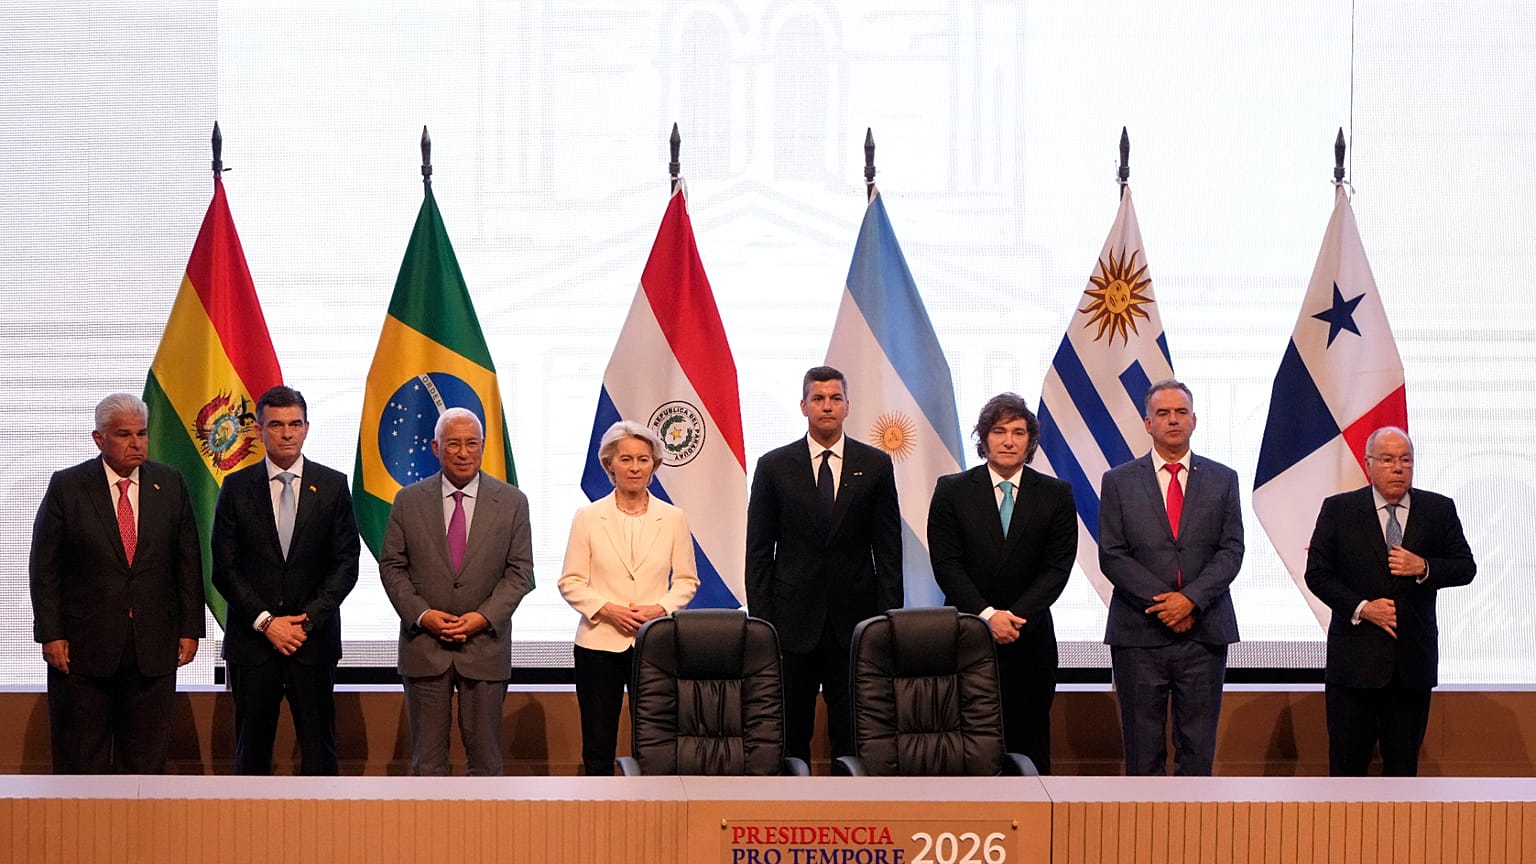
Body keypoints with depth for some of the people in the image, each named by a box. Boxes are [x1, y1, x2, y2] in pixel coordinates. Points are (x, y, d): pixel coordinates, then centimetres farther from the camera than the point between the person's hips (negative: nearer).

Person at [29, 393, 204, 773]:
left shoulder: (170, 484, 5)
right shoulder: (67, 486, -1)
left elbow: (188, 563, 8)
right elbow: (44, 568, -1)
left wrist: (190, 629, 3)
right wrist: (50, 634, -7)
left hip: (153, 647, 2)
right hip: (83, 647, -2)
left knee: (146, 762, 5)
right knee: (82, 761, 4)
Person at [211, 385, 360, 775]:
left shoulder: (332, 486, 5)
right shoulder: (237, 487, 4)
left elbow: (346, 564, 2)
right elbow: (224, 568, 1)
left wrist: (309, 620, -9)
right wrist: (265, 622, -9)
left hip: (314, 640, 0)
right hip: (252, 639, 0)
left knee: (319, 749, 1)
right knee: (252, 750, 4)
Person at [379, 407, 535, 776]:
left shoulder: (511, 502, 2)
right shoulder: (409, 501, 4)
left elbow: (520, 571, 0)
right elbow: (391, 566, 4)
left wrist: (485, 617, -13)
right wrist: (421, 614, -10)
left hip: (485, 645, 0)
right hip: (424, 644, 0)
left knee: (484, 754, 5)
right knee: (427, 755, 3)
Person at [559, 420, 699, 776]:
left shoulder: (673, 518, 7)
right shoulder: (588, 517, 4)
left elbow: (687, 580, 9)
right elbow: (570, 582, 3)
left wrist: (661, 609, -9)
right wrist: (607, 609, -12)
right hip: (600, 643, 0)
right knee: (597, 750, 1)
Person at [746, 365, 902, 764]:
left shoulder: (875, 465, 5)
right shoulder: (774, 466, 4)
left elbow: (889, 549, 5)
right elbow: (759, 551, 4)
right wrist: (760, 621, -3)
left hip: (855, 621, 0)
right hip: (794, 621, 0)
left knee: (853, 735, 1)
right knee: (790, 735, 3)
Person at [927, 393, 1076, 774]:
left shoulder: (1056, 495, 5)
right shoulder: (952, 491, 4)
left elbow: (1058, 566, -1)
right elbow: (946, 564, -2)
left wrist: (1015, 616, -12)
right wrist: (987, 615, -13)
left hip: (1030, 639, 1)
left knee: (1029, 746, 2)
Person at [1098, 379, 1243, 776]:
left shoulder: (1223, 479, 9)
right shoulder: (1118, 482, 5)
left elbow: (1231, 551, 2)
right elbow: (1112, 556, -2)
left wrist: (1191, 599, -13)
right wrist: (1163, 602, -12)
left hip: (1204, 632, 1)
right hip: (1139, 634, -1)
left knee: (1198, 747, 4)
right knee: (1143, 750, 3)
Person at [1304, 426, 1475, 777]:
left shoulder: (1440, 510, 6)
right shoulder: (1338, 510, 1)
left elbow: (1465, 567, 5)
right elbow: (1317, 574, -2)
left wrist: (1424, 568, -14)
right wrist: (1361, 608, -14)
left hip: (1414, 658, 2)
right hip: (1355, 656, -2)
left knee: (1403, 766, 7)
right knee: (1346, 764, 2)